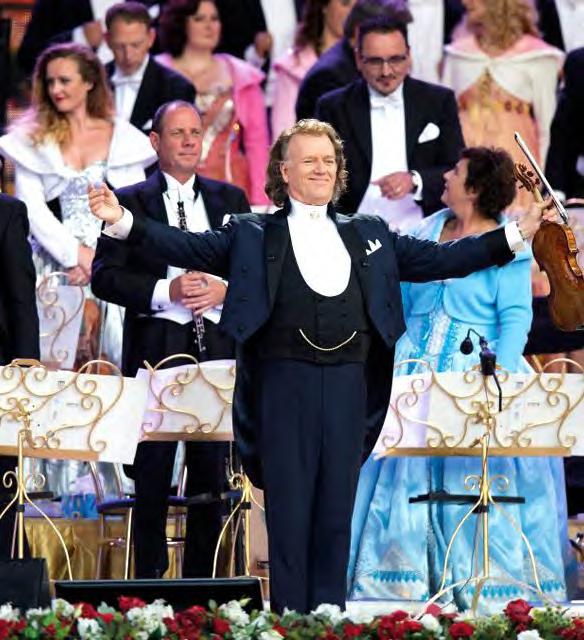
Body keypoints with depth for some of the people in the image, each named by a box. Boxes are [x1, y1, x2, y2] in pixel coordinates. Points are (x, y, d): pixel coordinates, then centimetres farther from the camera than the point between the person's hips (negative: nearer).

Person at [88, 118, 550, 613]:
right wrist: (124, 222, -11)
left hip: (348, 384, 3)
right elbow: (188, 248, 1)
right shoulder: (253, 236, 8)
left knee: (336, 511, 5)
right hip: (286, 382, -3)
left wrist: (517, 234, 13)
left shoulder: (369, 235, 17)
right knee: (288, 511, -2)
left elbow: (439, 260, 17)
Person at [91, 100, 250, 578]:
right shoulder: (130, 202, 4)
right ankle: (149, 580, 4)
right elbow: (105, 277, -3)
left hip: (218, 350, 3)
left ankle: (202, 584, 9)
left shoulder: (230, 200, 14)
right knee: (152, 473, -2)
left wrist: (224, 290, -7)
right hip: (155, 350, -3)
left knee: (212, 471, 3)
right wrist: (167, 291, -15)